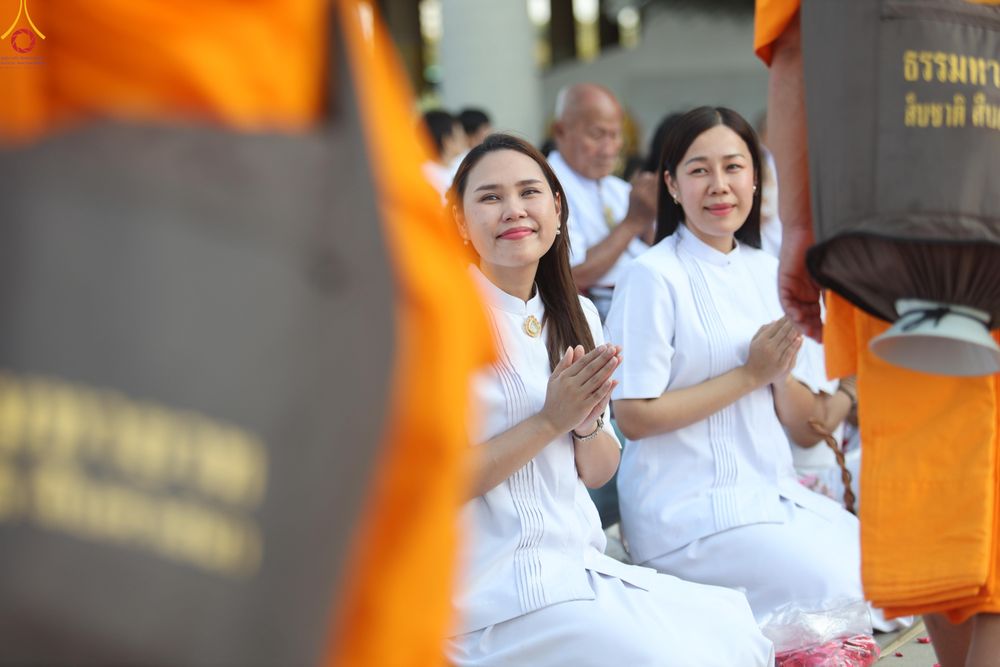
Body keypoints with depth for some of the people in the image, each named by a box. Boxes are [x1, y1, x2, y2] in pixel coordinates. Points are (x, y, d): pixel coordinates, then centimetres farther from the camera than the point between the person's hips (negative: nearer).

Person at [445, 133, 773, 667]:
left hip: (582, 562, 7)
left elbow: (597, 473, 14)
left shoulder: (578, 316, 11)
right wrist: (550, 421, -17)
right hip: (500, 590, -7)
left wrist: (588, 422, -8)